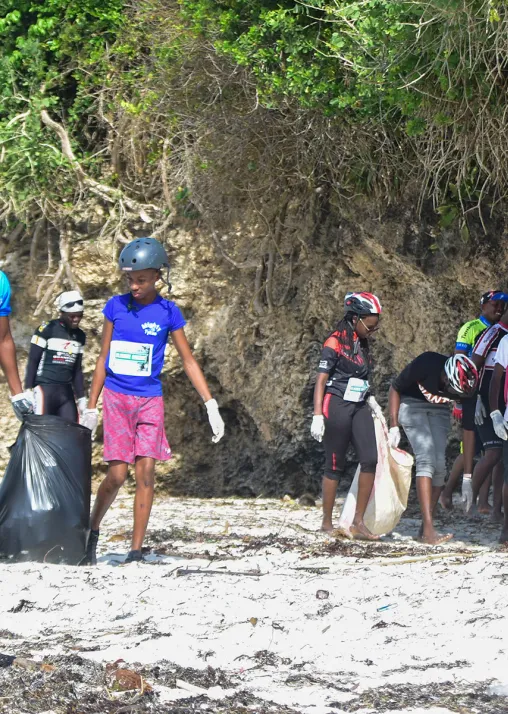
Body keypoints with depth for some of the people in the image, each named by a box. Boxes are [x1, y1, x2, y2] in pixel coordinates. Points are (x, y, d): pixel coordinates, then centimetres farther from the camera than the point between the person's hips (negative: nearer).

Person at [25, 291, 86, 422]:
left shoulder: (80, 336, 12)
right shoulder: (46, 330, -7)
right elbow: (33, 362, -6)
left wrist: (81, 398, 15)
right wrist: (28, 391, -11)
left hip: (66, 392, 6)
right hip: (44, 390, -6)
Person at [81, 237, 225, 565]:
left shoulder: (167, 312, 0)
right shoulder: (116, 306, 2)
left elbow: (189, 361, 5)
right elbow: (103, 360, 8)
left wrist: (212, 406, 0)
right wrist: (91, 408, 8)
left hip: (150, 400, 0)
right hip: (116, 398, 0)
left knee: (146, 471, -6)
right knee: (117, 474, -8)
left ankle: (136, 552, -3)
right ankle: (92, 532, 16)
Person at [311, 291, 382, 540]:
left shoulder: (362, 344, 13)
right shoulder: (335, 343, -9)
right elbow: (321, 380, -11)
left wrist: (370, 399, 13)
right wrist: (317, 415, -17)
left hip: (359, 407, 7)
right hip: (337, 405, -7)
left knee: (370, 460, -8)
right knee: (335, 465, 0)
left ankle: (358, 523, -5)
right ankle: (327, 522, 11)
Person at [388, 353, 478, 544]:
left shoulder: (466, 385, -23)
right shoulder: (425, 365, -33)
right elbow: (395, 388, -14)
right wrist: (394, 427, -15)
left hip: (439, 410, 4)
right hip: (412, 404, -4)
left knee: (440, 465, -8)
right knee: (426, 459, -20)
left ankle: (425, 527, 5)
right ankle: (428, 530, -27)